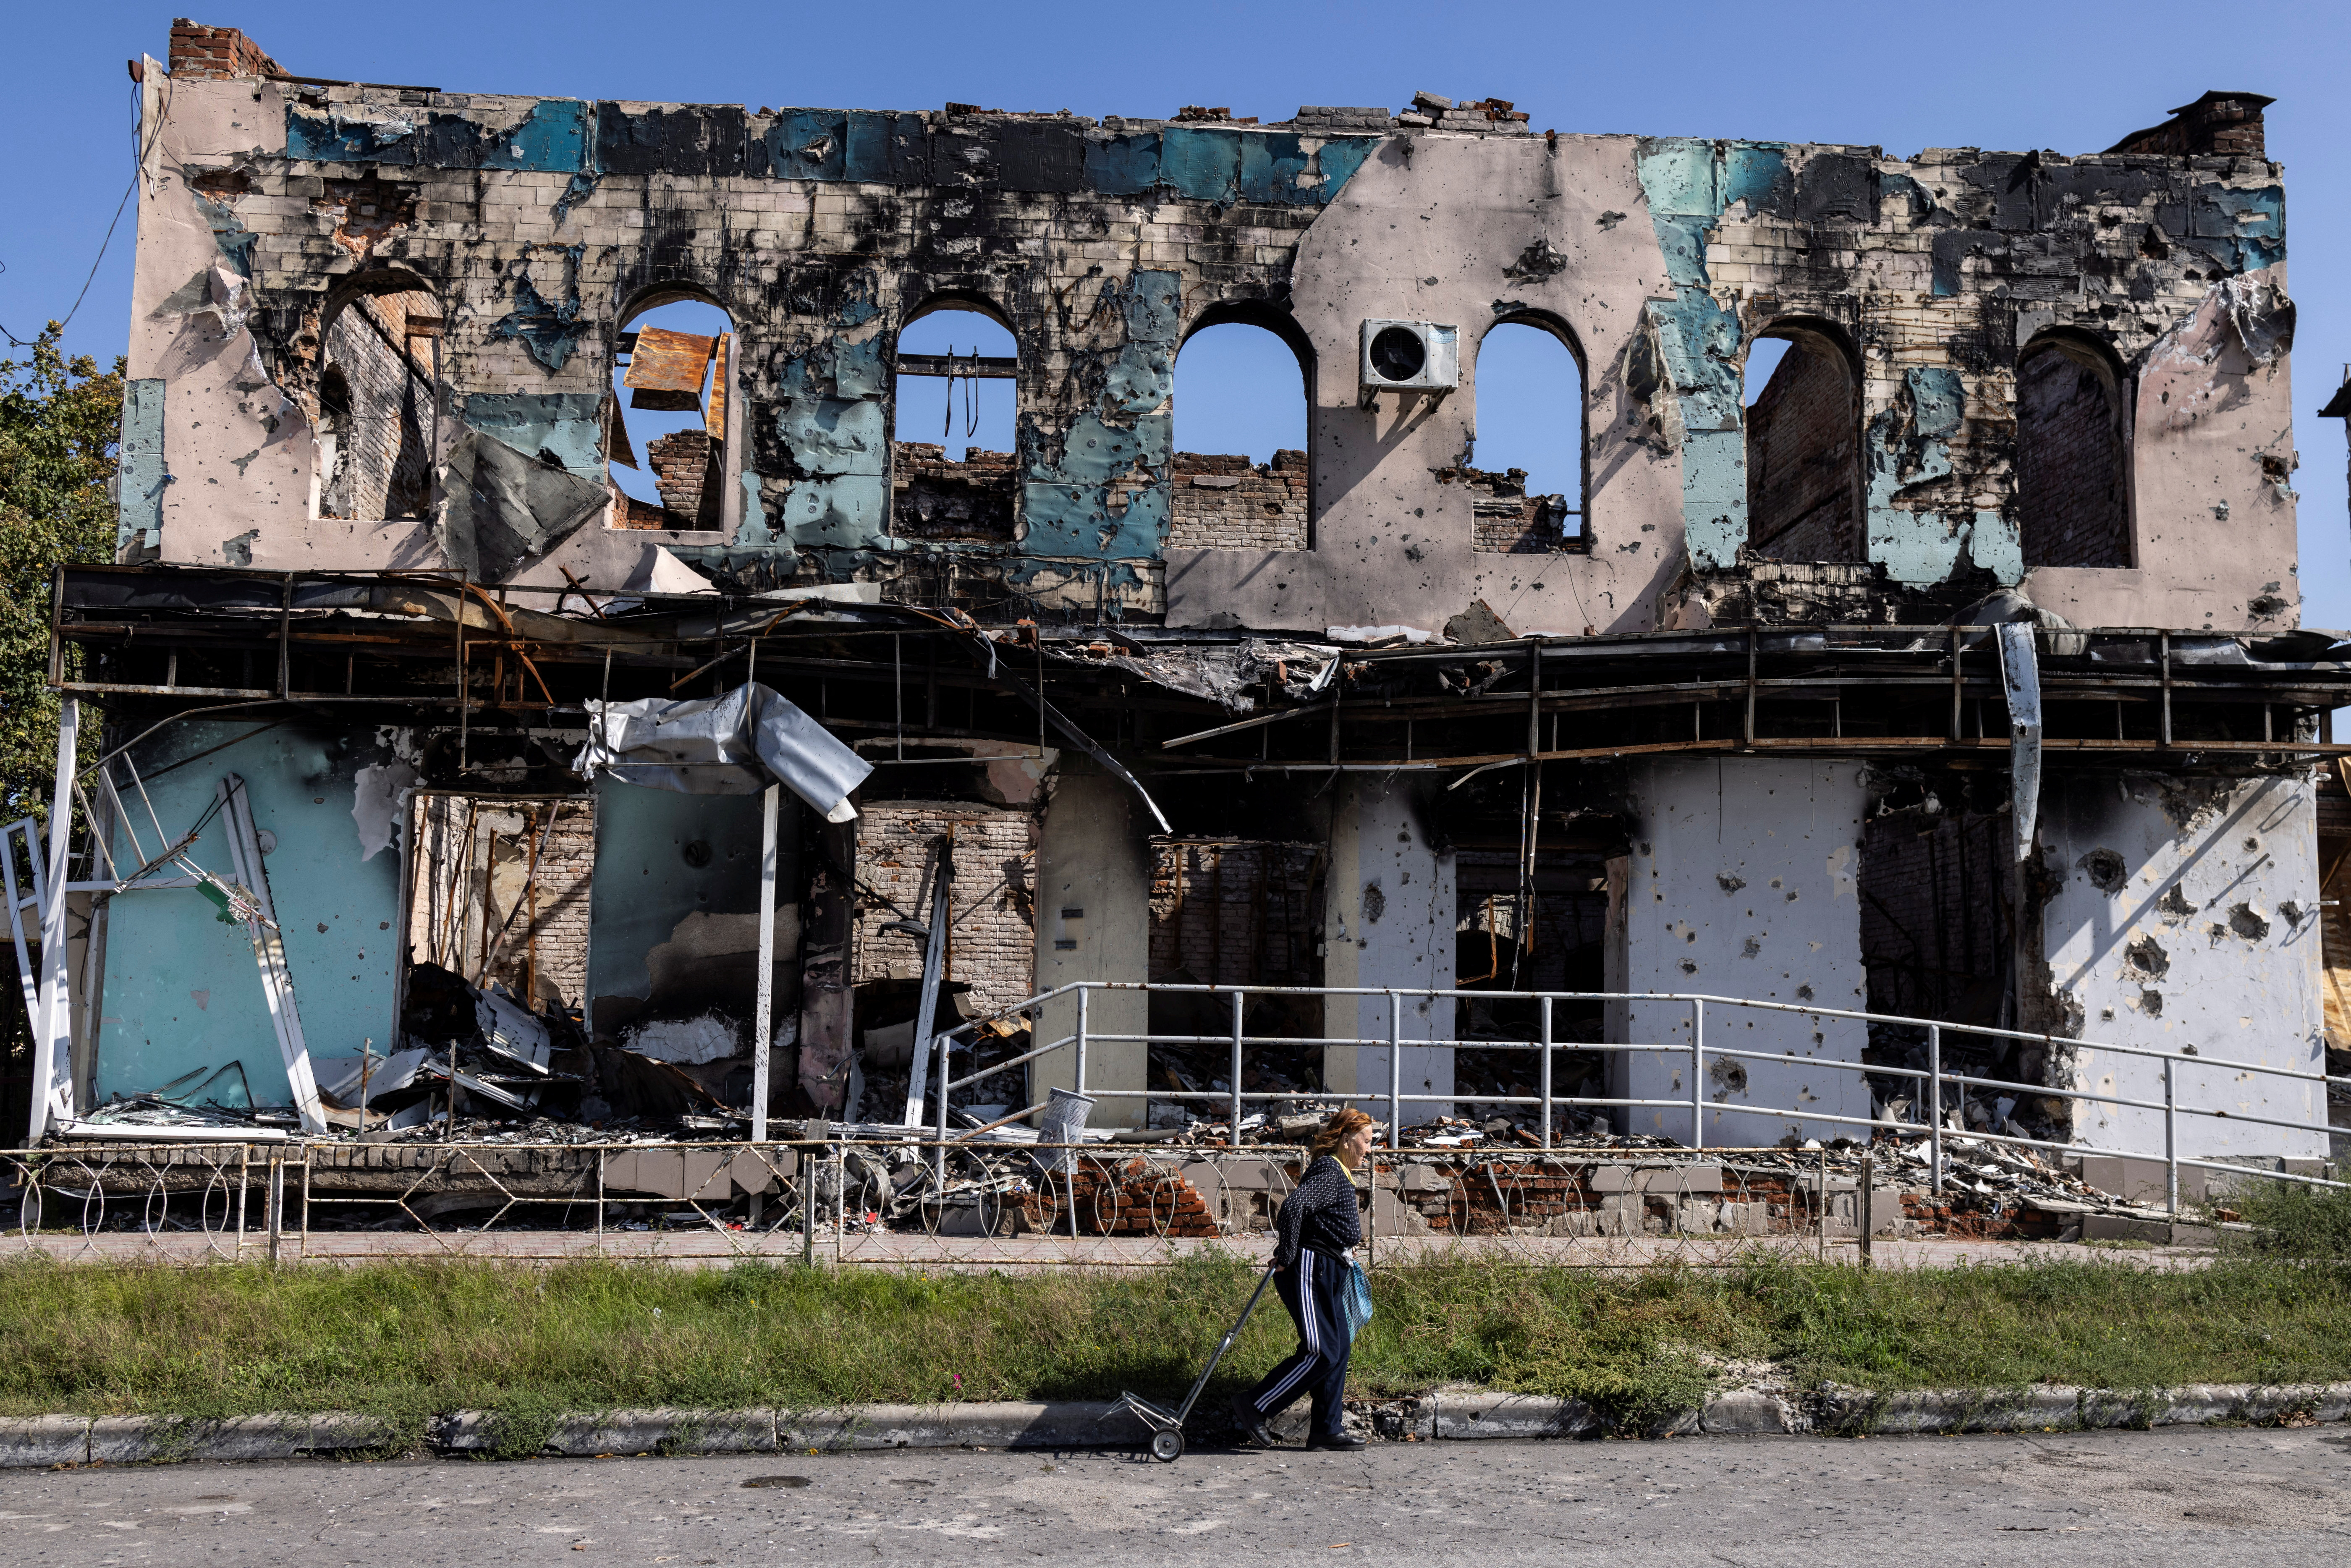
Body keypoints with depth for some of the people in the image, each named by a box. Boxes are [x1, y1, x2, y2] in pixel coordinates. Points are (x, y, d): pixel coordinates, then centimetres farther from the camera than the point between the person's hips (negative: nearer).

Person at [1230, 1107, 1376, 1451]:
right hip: (1310, 1270, -10)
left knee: (1338, 1352, 8)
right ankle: (1253, 1406, -5)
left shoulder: (1338, 1174, 18)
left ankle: (1326, 1429, 13)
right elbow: (1293, 1206, -28)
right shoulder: (1330, 1172, -14)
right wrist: (1286, 1258, -21)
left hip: (1329, 1275, 10)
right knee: (1320, 1353, -12)